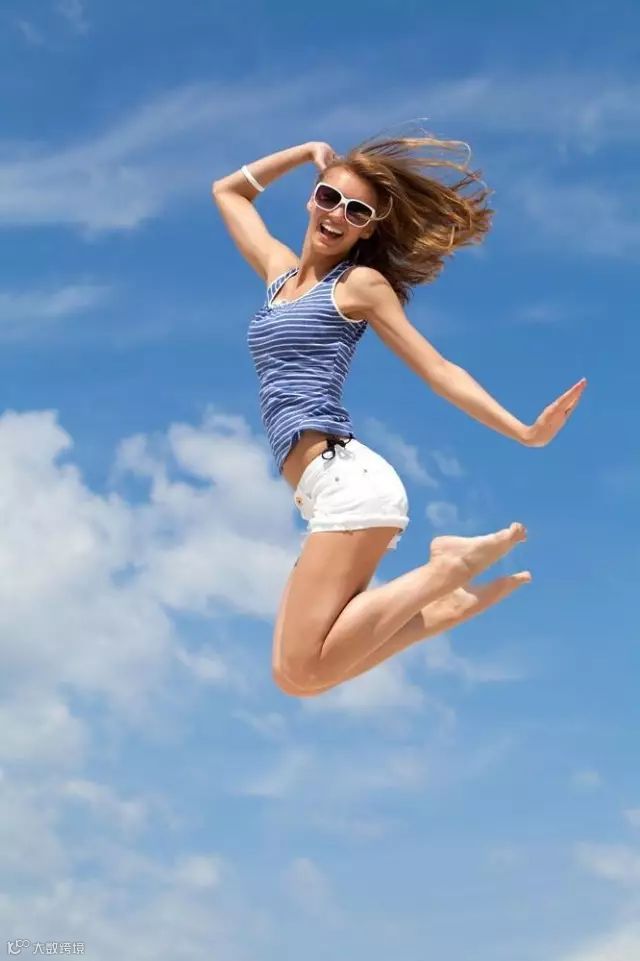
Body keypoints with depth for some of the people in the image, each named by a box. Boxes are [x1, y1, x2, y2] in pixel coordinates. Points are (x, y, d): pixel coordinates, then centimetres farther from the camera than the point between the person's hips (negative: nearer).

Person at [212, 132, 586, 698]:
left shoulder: (360, 282, 4)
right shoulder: (279, 270, 23)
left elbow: (437, 370, 2)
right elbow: (228, 190, 36)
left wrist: (526, 433, -5)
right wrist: (310, 153, 29)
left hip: (345, 480, -8)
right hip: (328, 497, 8)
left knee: (300, 672, -19)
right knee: (296, 674, -2)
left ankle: (450, 568, -8)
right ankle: (449, 603, 5)